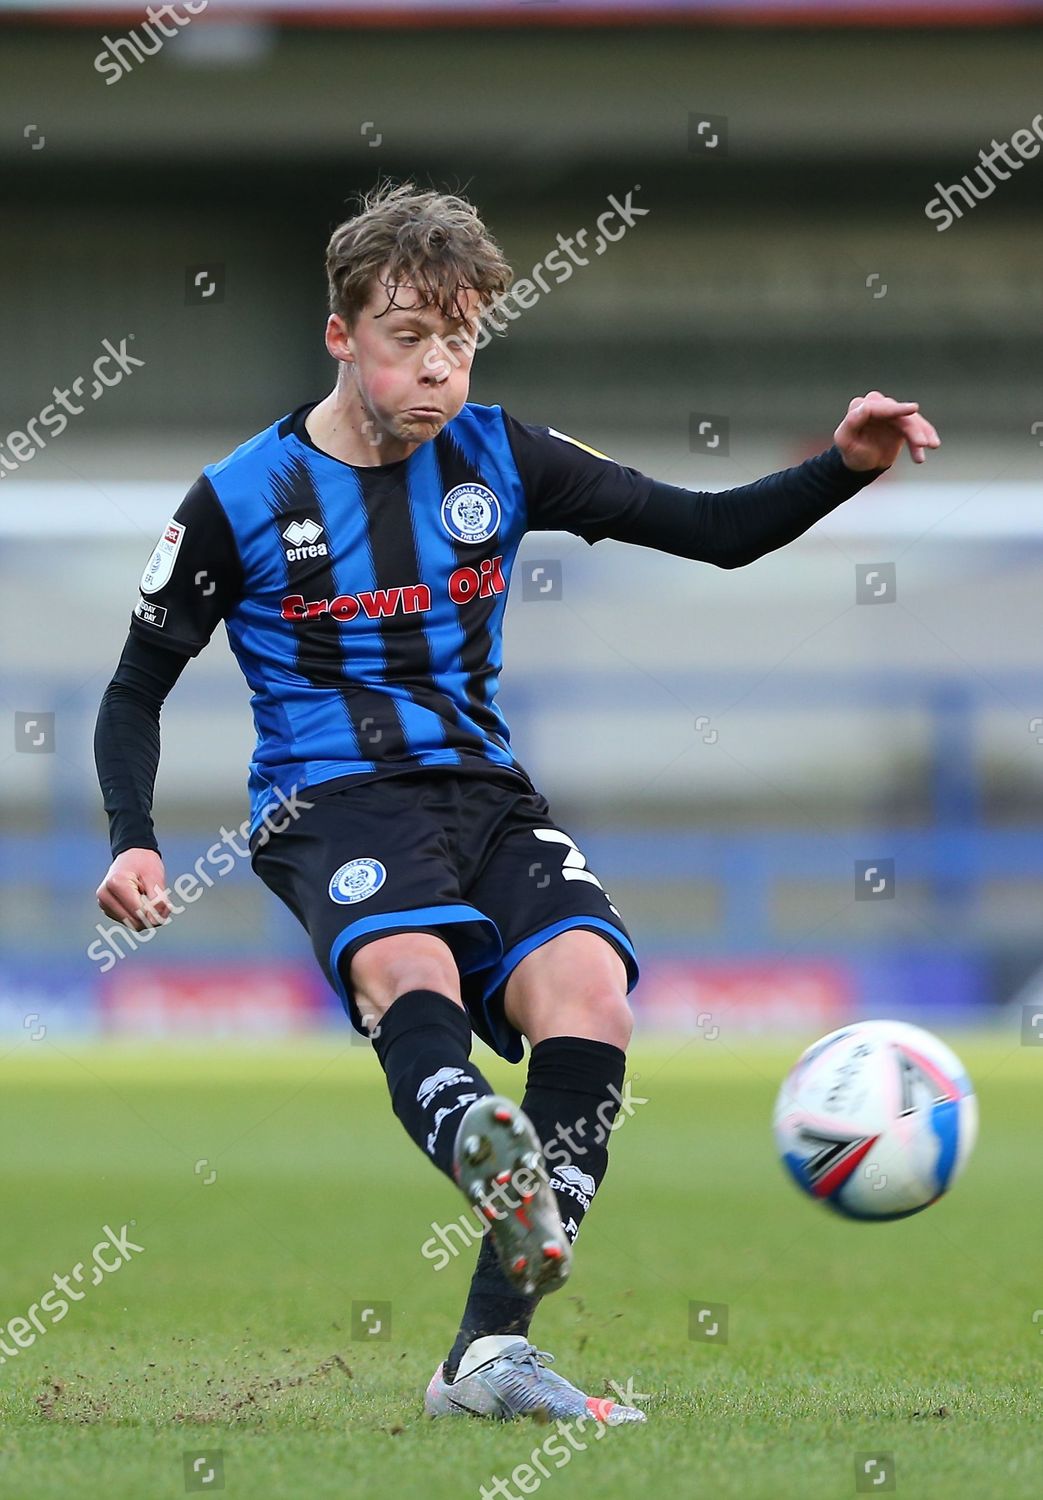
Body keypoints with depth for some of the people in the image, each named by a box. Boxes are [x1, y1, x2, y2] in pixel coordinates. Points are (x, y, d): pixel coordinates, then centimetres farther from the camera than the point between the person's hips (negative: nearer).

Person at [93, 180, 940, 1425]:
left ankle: (490, 1352, -33)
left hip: (483, 794, 3)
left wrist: (846, 469, -7)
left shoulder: (499, 460, 10)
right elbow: (135, 691, 11)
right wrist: (133, 841, -6)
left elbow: (714, 531, 10)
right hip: (331, 803, -3)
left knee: (589, 987, -28)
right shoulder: (241, 501, 3)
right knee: (409, 967, -38)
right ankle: (482, 1153, -74)